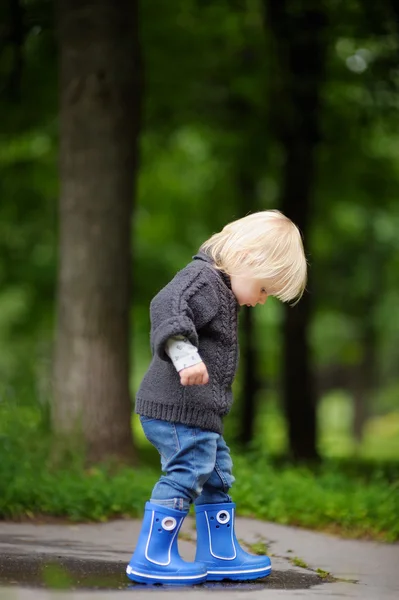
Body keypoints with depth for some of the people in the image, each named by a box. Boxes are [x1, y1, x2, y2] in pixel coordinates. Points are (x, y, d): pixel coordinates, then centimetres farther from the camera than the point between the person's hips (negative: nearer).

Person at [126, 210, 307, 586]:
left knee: (216, 476, 17)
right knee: (186, 471, -12)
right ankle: (152, 558, -7)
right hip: (179, 406, -11)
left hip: (201, 412, 11)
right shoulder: (201, 278, -14)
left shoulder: (220, 288, 19)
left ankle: (220, 554, 27)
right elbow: (167, 307, -33)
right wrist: (185, 354, -45)